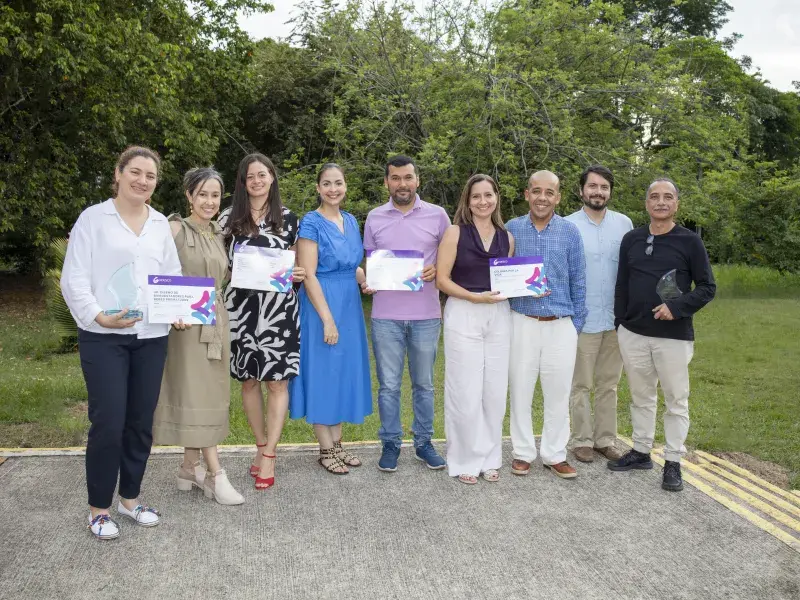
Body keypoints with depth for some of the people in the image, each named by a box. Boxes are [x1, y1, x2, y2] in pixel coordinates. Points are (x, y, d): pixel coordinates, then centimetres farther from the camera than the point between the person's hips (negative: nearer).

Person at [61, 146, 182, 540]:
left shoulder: (161, 224, 12)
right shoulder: (93, 218, 0)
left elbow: (173, 275, 13)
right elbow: (74, 279, -5)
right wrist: (99, 316, -19)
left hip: (151, 336, 4)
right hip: (104, 337, -4)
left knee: (141, 422, 10)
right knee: (108, 423, -5)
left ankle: (130, 498, 26)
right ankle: (99, 508, 13)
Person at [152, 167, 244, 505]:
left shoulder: (218, 234, 14)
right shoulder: (176, 229, -5)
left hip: (215, 320, 6)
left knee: (207, 393, 8)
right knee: (194, 393, -4)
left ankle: (190, 468, 19)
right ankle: (215, 474, -1)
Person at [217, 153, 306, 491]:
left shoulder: (287, 218, 7)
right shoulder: (229, 218, 7)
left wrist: (298, 274, -7)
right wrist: (236, 271, -11)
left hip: (279, 307, -1)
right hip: (241, 307, 1)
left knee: (277, 381, -3)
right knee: (248, 380, 7)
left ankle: (268, 456, 4)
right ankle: (262, 447, 23)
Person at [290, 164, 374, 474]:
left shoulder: (351, 221, 10)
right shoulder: (311, 222, -10)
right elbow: (308, 275, -16)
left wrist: (365, 280, -1)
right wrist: (327, 319, -20)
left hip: (349, 304, 7)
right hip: (321, 305, -7)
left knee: (345, 370, 11)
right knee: (322, 371, 1)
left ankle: (337, 443, 23)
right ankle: (326, 449, 12)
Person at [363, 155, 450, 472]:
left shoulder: (437, 215, 3)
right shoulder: (374, 217, 7)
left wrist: (436, 270, -11)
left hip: (426, 314, 0)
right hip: (386, 315, 1)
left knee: (424, 383, 10)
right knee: (388, 384, 6)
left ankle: (423, 442, 24)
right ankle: (390, 443, 20)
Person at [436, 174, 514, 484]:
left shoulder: (507, 237, 11)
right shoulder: (455, 232, -2)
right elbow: (442, 279, -6)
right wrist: (475, 297, -17)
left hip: (499, 317, 4)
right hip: (463, 316, -4)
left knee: (495, 390, 7)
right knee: (466, 392, -2)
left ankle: (489, 458, 22)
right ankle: (465, 460, 13)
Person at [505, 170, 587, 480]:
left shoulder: (570, 232, 2)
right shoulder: (511, 229, 1)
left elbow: (578, 281, 6)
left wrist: (577, 324, 5)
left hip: (561, 325, 0)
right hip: (522, 323, 0)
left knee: (558, 393, 6)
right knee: (521, 390, 6)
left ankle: (554, 454, 20)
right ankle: (523, 453, 20)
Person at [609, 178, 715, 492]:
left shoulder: (690, 241, -3)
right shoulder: (631, 239, 7)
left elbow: (707, 288, -2)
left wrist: (677, 307, -17)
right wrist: (620, 324, 8)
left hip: (674, 336, -3)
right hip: (633, 334, 3)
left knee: (676, 400, 5)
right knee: (641, 396, 15)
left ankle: (673, 462, 16)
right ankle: (641, 451, 28)